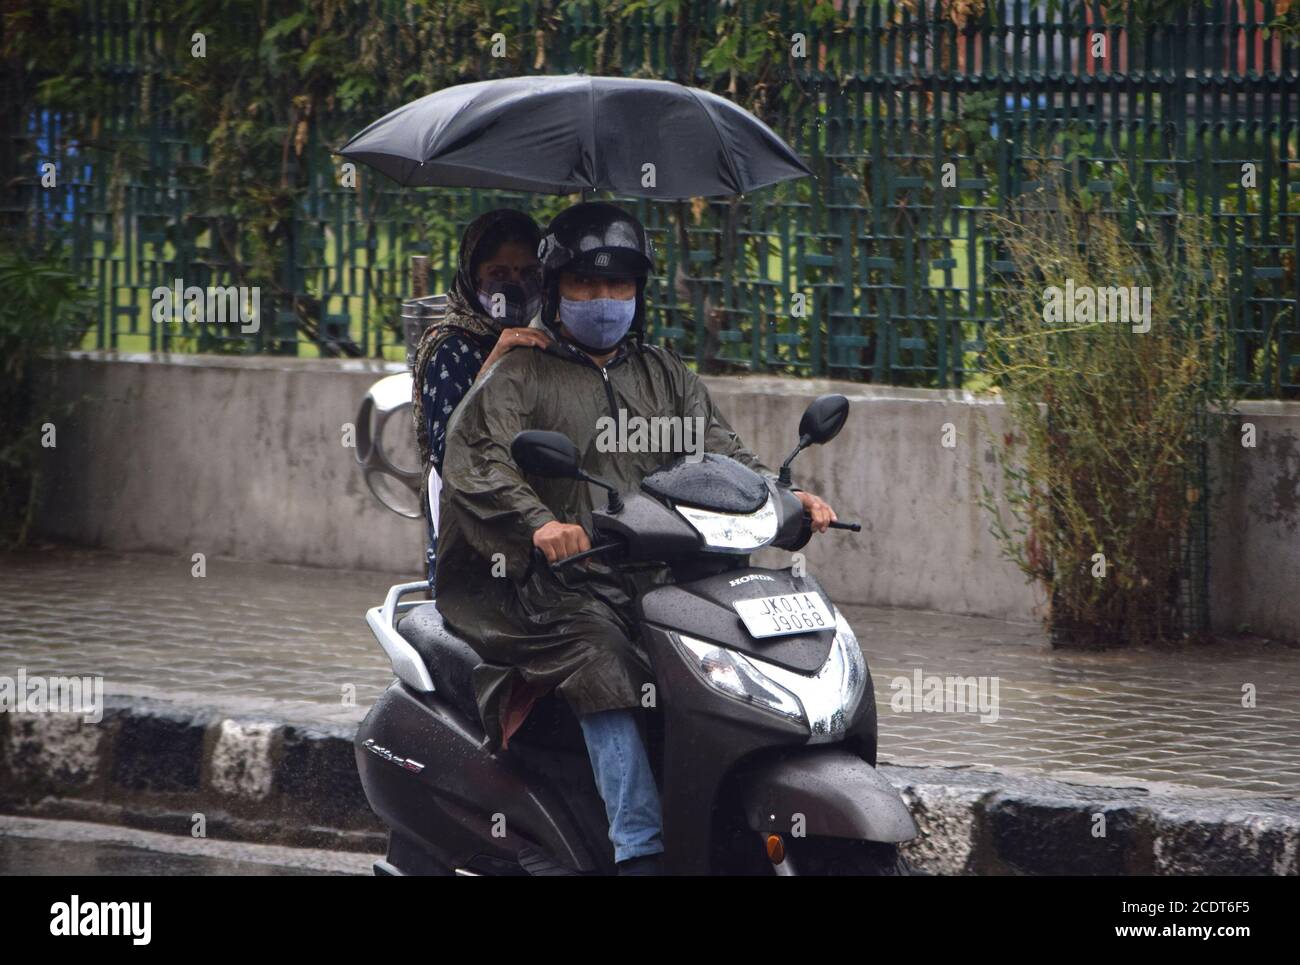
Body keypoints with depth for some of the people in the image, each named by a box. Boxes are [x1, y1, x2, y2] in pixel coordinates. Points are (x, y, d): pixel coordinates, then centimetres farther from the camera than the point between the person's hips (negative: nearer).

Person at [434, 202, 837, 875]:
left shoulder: (664, 377, 26)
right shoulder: (518, 377, 9)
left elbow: (718, 451, 13)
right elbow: (474, 460, -8)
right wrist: (537, 522, -29)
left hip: (660, 582, 4)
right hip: (562, 585, -4)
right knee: (605, 666, -34)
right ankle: (640, 852, -43)